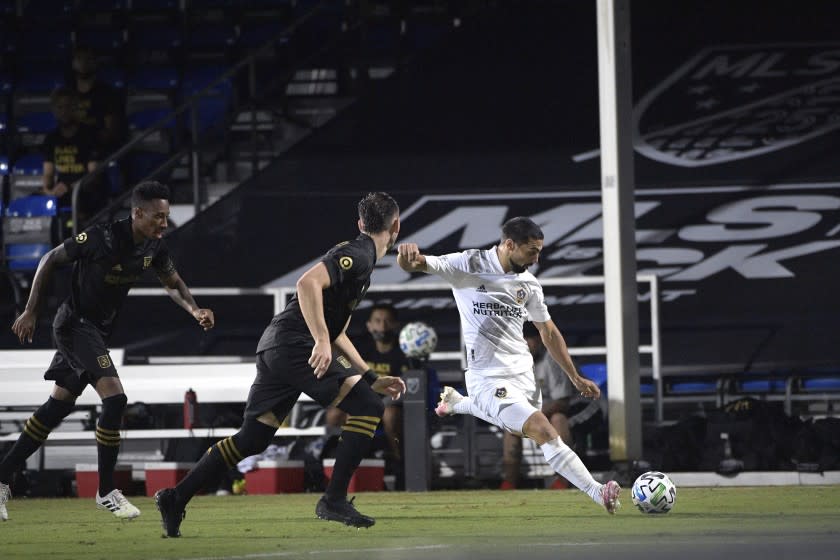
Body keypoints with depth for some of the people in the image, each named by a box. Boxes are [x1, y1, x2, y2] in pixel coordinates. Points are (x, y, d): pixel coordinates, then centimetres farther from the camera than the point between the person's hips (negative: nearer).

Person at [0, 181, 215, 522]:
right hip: (75, 325, -8)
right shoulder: (101, 238, -24)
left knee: (57, 408, 13)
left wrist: (194, 310, -7)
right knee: (114, 398, -19)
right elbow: (50, 261, -12)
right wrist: (30, 312, -10)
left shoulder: (154, 247, -4)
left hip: (99, 329, 8)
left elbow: (173, 283, 13)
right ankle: (106, 492, -10)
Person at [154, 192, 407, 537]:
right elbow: (308, 283, -23)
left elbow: (336, 333, 30)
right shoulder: (358, 255, -6)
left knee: (251, 440, 11)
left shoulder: (359, 258, 26)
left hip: (275, 349, 10)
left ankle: (175, 499, 10)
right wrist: (322, 341, -28)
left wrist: (371, 378, 27)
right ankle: (334, 501, -11)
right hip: (294, 346, -10)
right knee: (367, 408, -11)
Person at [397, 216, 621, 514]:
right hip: (489, 377, -7)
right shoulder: (469, 265, -9)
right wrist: (409, 255, -42)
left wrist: (575, 378, 18)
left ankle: (455, 401, 45)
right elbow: (415, 265, -16)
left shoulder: (529, 284, 7)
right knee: (544, 431, -22)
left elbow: (548, 332, 18)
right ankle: (598, 492, -24)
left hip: (523, 374, 7)